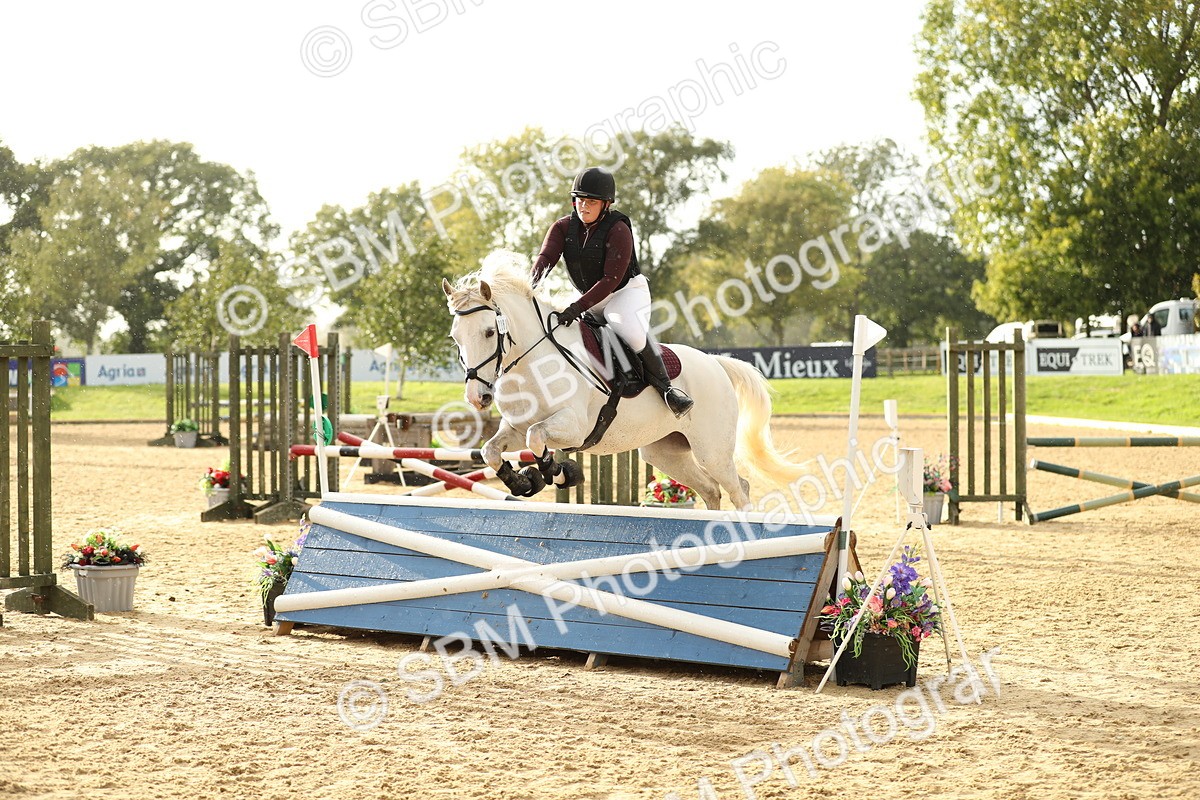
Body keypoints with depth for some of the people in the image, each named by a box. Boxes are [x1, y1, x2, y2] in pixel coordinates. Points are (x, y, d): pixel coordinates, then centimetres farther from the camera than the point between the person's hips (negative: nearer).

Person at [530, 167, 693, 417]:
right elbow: (546, 258, -16)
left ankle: (664, 386, -21)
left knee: (632, 331, -34)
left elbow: (611, 279, -26)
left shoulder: (618, 230, -19)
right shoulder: (563, 228, -1)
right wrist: (530, 287, -38)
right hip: (590, 298, 7)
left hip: (627, 291, -7)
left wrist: (578, 307, -36)